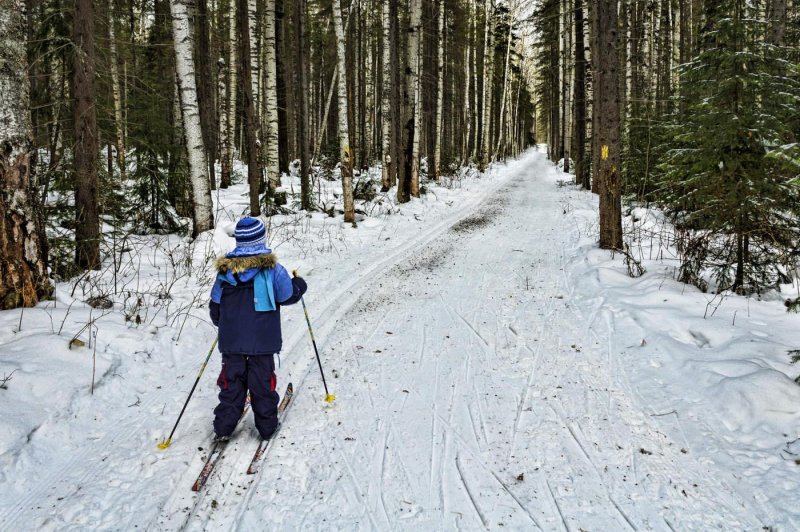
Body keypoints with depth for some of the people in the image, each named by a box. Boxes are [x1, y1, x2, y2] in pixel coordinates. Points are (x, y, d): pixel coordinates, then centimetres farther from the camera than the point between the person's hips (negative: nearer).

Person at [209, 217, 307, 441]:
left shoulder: (225, 269, 0)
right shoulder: (271, 268, -11)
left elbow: (215, 306, 7)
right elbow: (288, 295, -3)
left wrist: (223, 324, 26)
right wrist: (299, 284, 18)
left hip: (231, 340, 3)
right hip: (262, 340, -2)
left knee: (231, 381, 13)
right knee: (263, 381, 9)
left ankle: (223, 427, 15)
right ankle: (267, 426, 18)